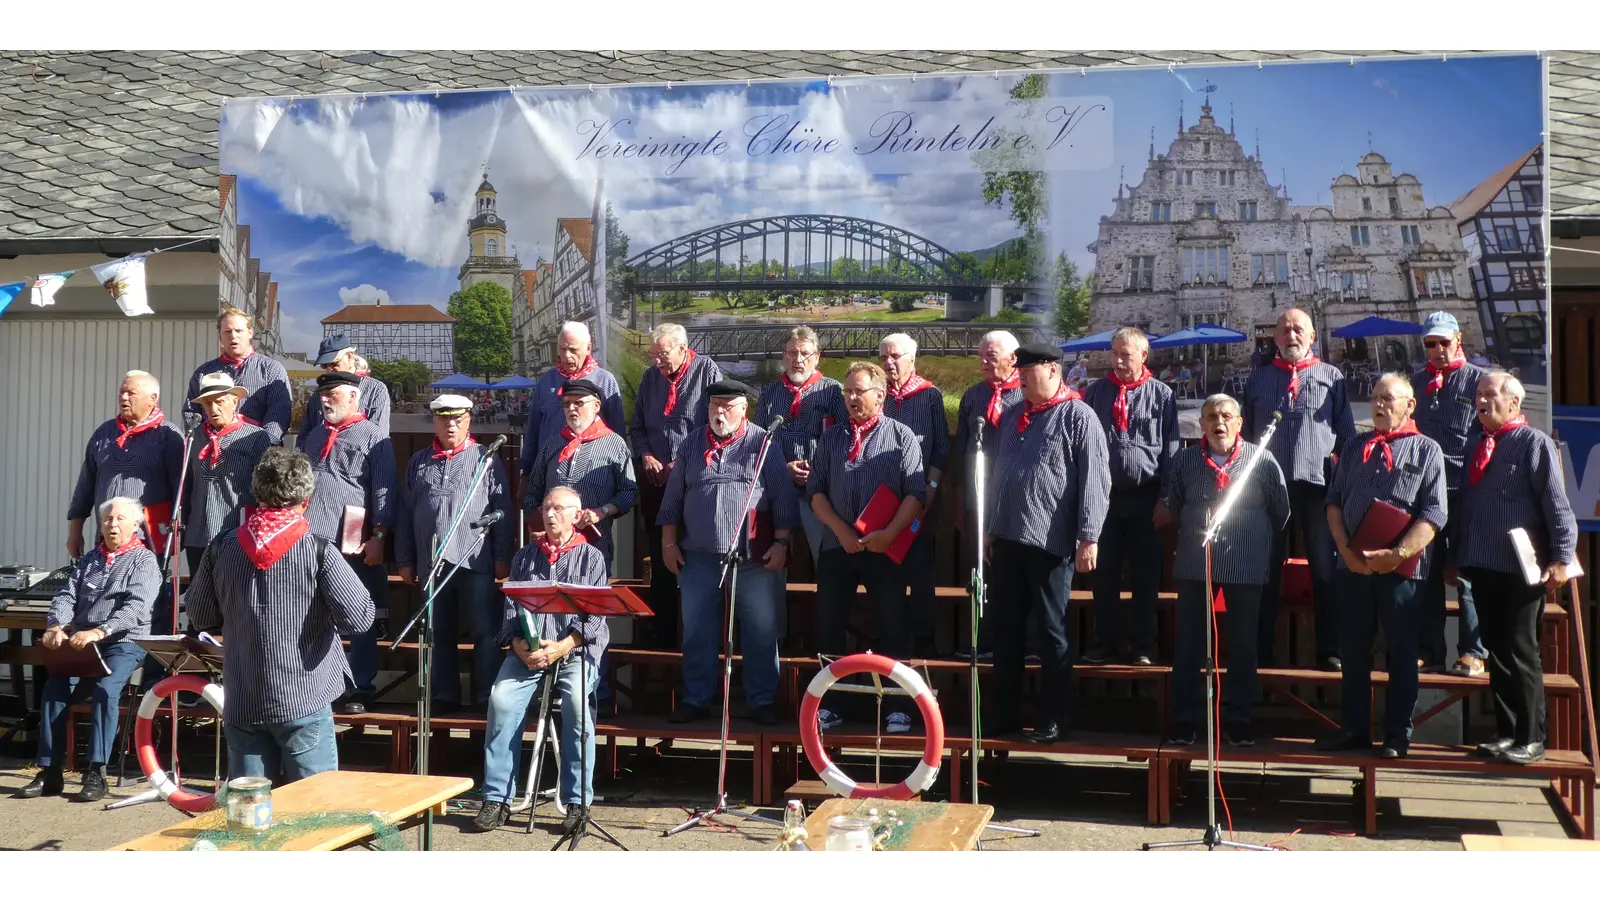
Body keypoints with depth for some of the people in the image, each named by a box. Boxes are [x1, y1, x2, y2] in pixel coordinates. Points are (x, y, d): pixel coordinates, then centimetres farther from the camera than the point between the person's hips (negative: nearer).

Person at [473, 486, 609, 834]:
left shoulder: (591, 556, 9)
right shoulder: (524, 557, 19)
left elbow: (595, 614, 0)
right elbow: (511, 610, 11)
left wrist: (561, 647, -14)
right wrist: (520, 646, -8)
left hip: (575, 649, -2)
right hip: (527, 651, 3)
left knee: (577, 701, -31)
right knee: (501, 698, -25)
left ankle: (578, 801, -22)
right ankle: (497, 798, -17)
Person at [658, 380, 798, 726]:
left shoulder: (764, 444, 1)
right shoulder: (691, 445, 11)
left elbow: (783, 497, -1)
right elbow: (673, 498, 13)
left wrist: (781, 543, -7)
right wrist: (669, 543, 8)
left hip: (754, 558, -3)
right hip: (699, 558, 3)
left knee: (761, 633, 2)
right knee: (697, 633, 9)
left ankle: (761, 701, 13)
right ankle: (696, 700, 20)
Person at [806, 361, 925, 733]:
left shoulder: (901, 436, 0)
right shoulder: (831, 438, 10)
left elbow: (916, 492, -6)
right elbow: (815, 491, 6)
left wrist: (889, 533, -17)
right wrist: (841, 530, -7)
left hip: (885, 548, -3)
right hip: (837, 546, 3)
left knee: (891, 631, 1)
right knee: (828, 628, 6)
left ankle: (896, 709, 11)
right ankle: (830, 706, 17)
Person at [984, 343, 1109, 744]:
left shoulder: (1078, 417, -7)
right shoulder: (1013, 416, 14)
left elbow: (1095, 480, -12)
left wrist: (1089, 537, -16)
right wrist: (990, 529, 18)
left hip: (1050, 542, -7)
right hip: (1007, 539, 7)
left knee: (1054, 633, 3)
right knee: (1006, 629, 13)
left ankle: (1054, 719, 12)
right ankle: (1004, 713, 23)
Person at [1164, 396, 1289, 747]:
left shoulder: (1262, 461, -3)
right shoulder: (1184, 461, 3)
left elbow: (1281, 511, 8)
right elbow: (1173, 507, 18)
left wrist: (1258, 542, 13)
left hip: (1246, 567, -1)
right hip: (1194, 564, 1)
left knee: (1242, 645, 7)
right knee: (1189, 643, 4)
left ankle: (1237, 720, 17)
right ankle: (1184, 720, 12)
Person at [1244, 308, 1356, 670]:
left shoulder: (1331, 377, 9)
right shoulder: (1258, 379, 12)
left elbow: (1347, 433, 8)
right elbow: (1246, 433, 12)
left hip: (1318, 484, -1)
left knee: (1325, 569, 3)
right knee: (1266, 569, 6)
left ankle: (1329, 650, 10)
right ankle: (1261, 649, 13)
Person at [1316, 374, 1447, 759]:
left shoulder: (1426, 449, 2)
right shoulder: (1354, 447, 14)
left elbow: (1434, 513, -7)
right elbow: (1334, 501, 10)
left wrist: (1399, 553, -18)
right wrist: (1346, 549, -4)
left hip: (1402, 568, -4)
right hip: (1354, 565, 4)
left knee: (1401, 652, 3)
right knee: (1353, 649, 8)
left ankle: (1397, 735, 10)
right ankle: (1354, 728, 18)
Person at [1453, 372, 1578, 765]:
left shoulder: (1534, 442, -6)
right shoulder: (1477, 445, 15)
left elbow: (1557, 503, -11)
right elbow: (1463, 504, 18)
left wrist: (1561, 557, -16)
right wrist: (1456, 556, 17)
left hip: (1523, 567, -6)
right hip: (1482, 566, 7)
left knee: (1520, 652, -1)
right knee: (1497, 651, 10)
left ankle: (1531, 739, 8)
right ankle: (1507, 731, 19)